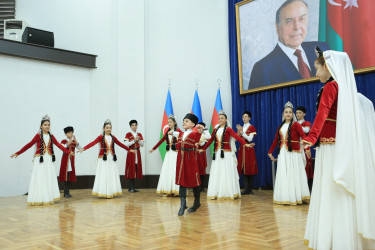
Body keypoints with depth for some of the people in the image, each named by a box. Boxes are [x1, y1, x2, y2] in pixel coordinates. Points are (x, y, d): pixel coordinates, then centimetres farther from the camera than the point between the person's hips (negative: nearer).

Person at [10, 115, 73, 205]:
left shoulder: (51, 136, 7)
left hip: (49, 160, 4)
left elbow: (59, 145, 4)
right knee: (39, 179, -1)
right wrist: (17, 153, -10)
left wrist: (68, 152, -2)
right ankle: (39, 199, 5)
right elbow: (29, 145, -7)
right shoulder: (38, 136, -6)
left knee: (49, 179, 6)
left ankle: (48, 198, 14)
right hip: (40, 160, -4)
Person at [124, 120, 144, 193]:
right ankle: (131, 188, -1)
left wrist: (139, 140, -11)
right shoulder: (128, 134, 0)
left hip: (137, 153, 4)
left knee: (136, 170, 3)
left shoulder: (139, 134, 11)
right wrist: (134, 140, -15)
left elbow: (143, 145, 6)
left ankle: (134, 187, 11)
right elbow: (126, 144, -10)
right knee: (131, 170, -6)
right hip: (131, 153, -4)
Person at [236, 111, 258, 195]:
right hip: (242, 149, 4)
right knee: (243, 169, 1)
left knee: (250, 169, -3)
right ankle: (246, 189, 4)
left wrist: (242, 132, -17)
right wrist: (239, 132, -10)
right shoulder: (240, 127, 15)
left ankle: (250, 189, 5)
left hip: (249, 150, -4)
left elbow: (250, 139, -11)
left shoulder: (252, 127, 1)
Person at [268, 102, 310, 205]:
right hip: (282, 153, 5)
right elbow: (276, 140, 19)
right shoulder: (280, 127, 14)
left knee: (293, 175, -3)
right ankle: (285, 198, 13)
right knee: (283, 175, 6)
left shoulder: (295, 124, -2)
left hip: (293, 153, -5)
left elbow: (303, 136, -15)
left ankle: (294, 197, 4)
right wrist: (270, 152, 21)